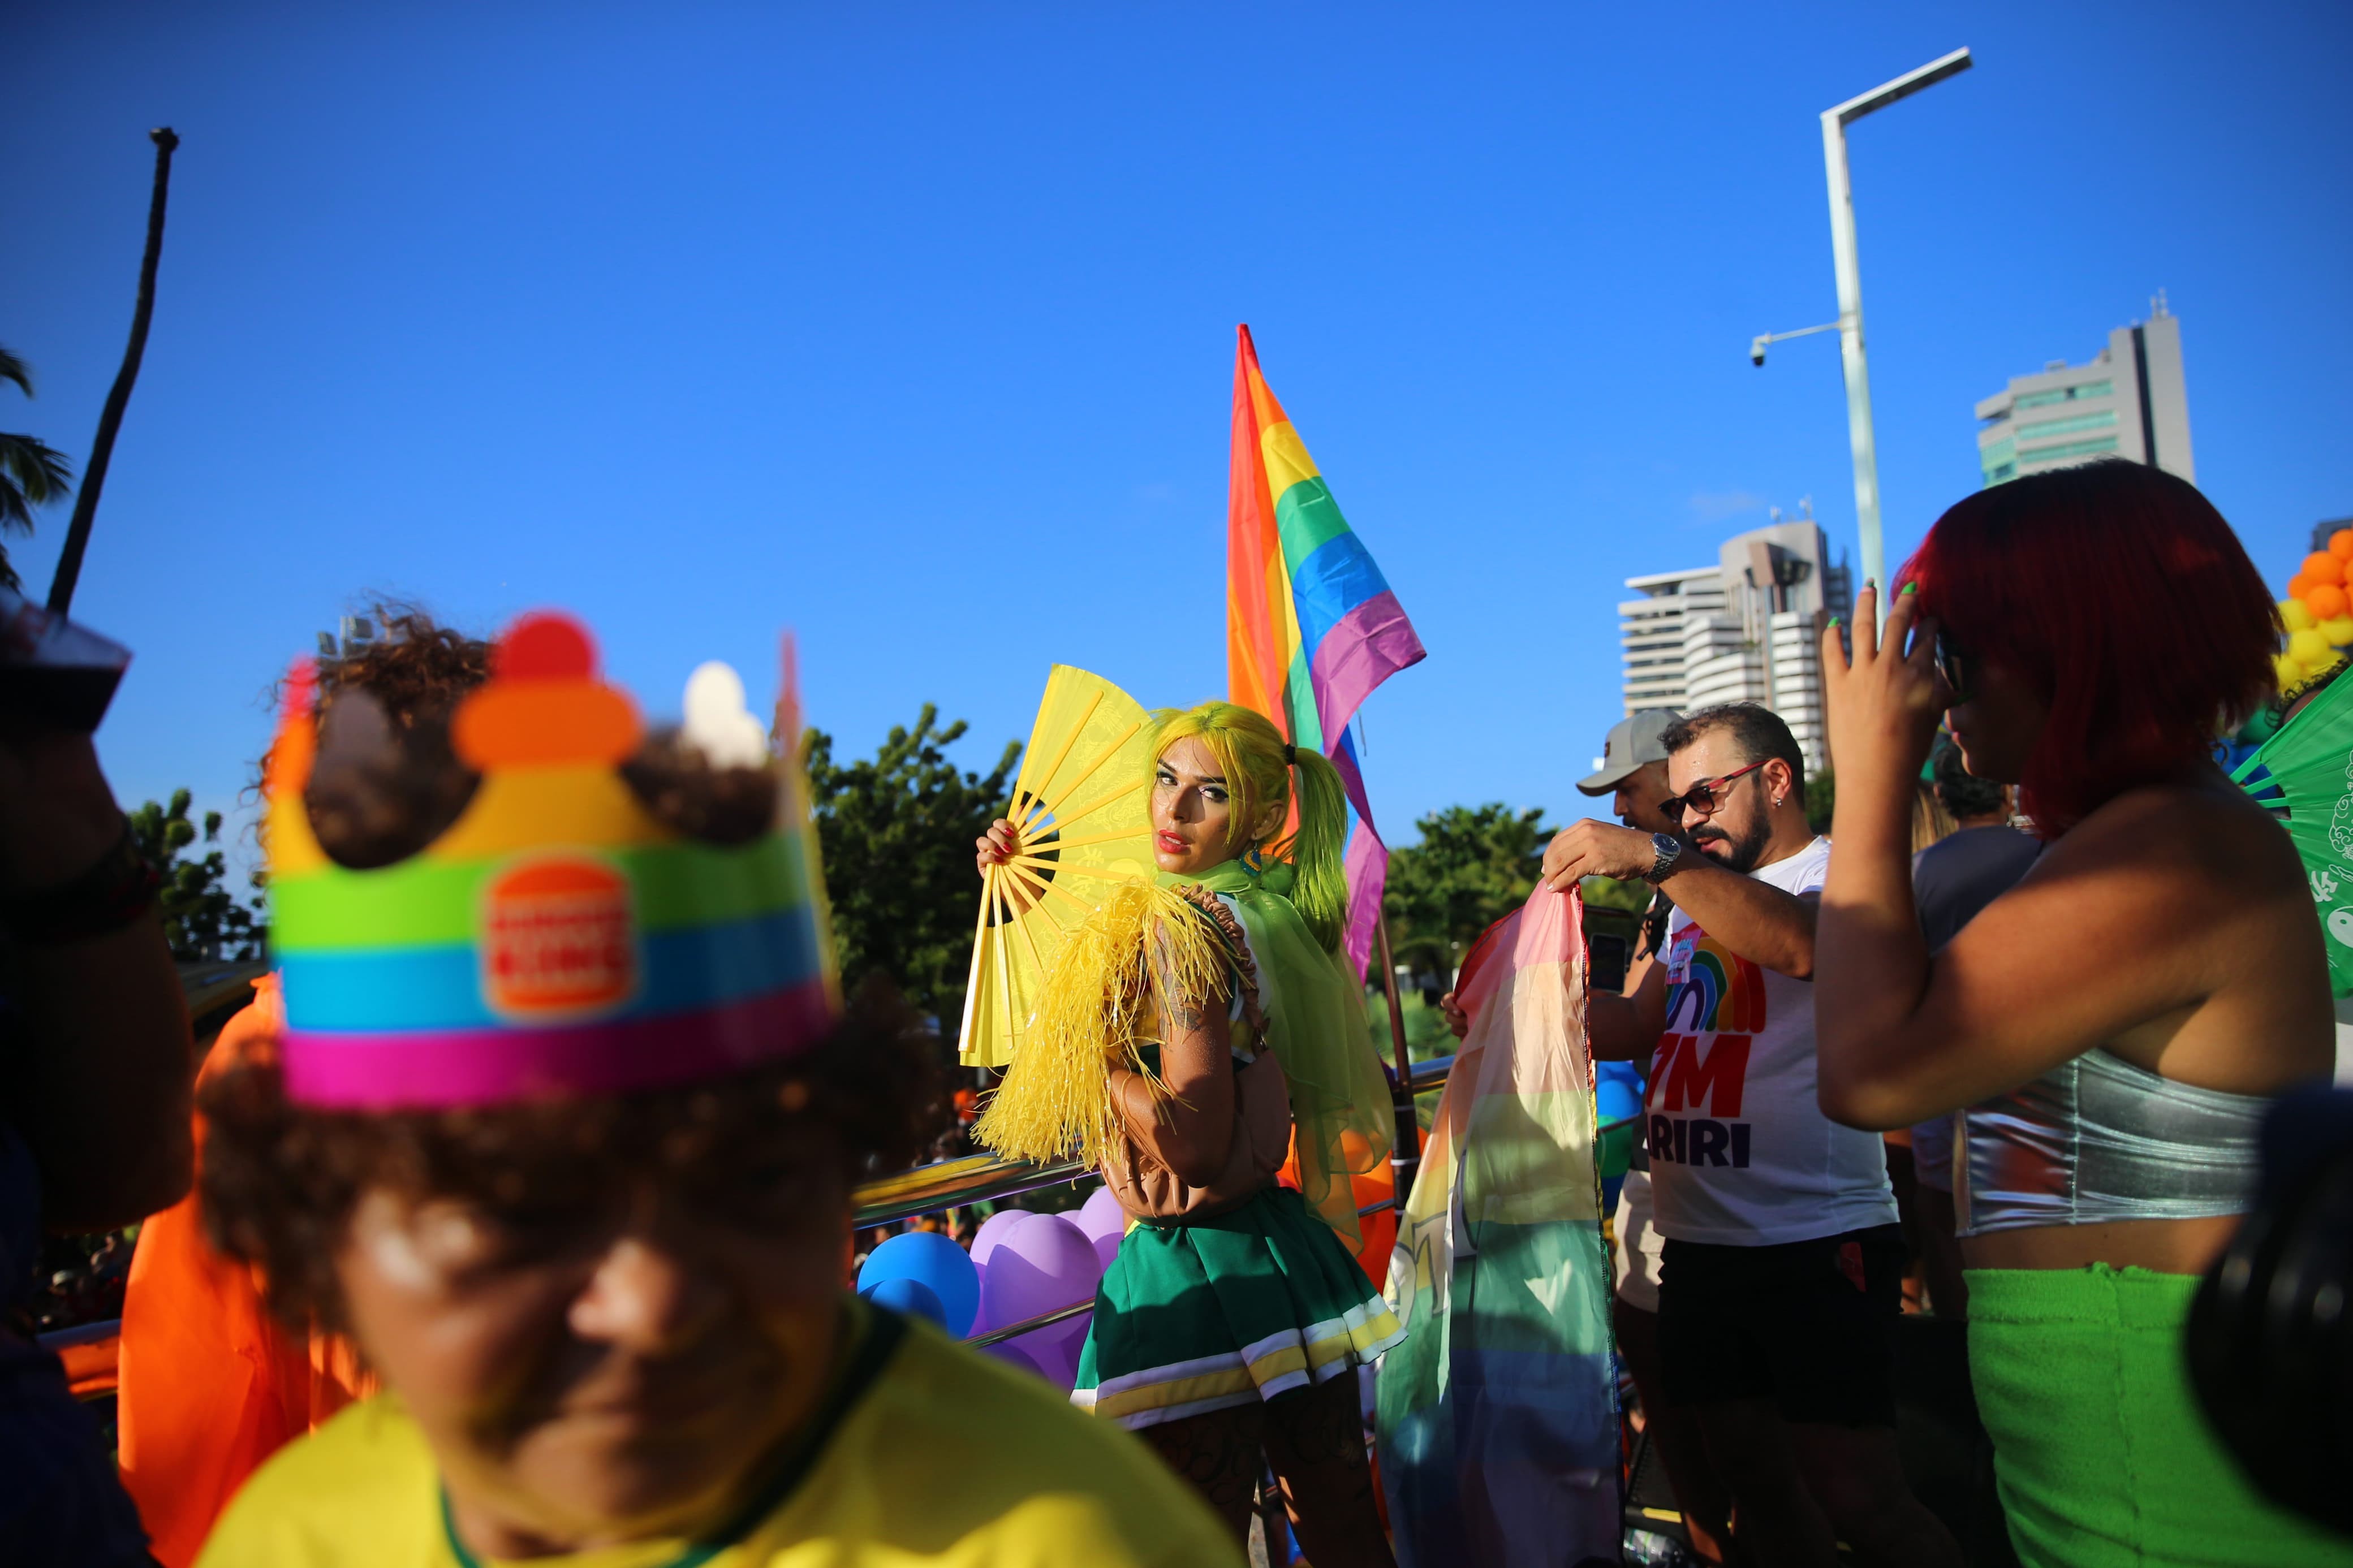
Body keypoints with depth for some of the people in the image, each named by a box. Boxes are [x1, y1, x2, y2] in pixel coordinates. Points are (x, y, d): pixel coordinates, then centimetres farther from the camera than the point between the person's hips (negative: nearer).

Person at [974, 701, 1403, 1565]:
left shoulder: (1183, 925, -17)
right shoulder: (1281, 910, 8)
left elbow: (1194, 1140, -23)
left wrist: (1081, 1043, -11)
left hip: (1196, 1268, -9)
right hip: (1286, 1248, 9)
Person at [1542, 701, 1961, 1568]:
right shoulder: (1697, 897, 18)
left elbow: (1802, 942, -28)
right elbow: (1638, 1025, 18)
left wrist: (1653, 856, -34)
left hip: (1817, 1244, -7)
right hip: (1699, 1240, 7)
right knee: (1751, 1470, 15)